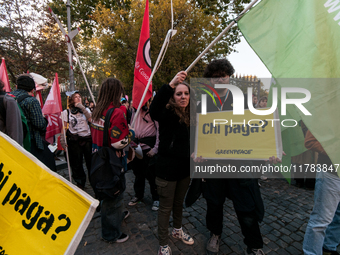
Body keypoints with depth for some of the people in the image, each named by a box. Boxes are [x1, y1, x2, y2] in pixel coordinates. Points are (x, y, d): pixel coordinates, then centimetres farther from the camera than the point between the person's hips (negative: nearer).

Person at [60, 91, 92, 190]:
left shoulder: (86, 110, 11)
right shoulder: (66, 112, 6)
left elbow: (90, 119, -8)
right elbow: (64, 127, 4)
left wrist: (82, 108, -11)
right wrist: (62, 140, -5)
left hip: (87, 138, 1)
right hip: (74, 140, -1)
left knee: (90, 160, 3)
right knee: (76, 163, 6)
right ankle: (80, 182, 25)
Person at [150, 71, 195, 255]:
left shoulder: (191, 115, 2)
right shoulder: (167, 113, -16)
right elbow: (154, 110, -40)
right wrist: (170, 85, -50)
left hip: (185, 168, 6)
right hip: (167, 169, -6)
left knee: (179, 202, 25)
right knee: (165, 207, 10)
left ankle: (177, 230, 50)